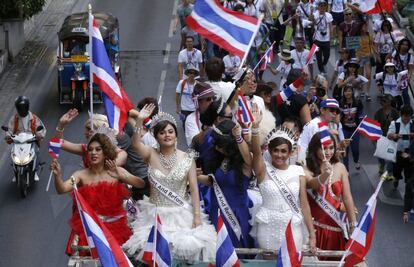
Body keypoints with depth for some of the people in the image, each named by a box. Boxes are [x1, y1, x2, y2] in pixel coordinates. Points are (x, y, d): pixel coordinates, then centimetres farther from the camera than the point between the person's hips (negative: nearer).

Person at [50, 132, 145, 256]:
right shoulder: (81, 175, 0)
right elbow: (61, 189, -14)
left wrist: (121, 176, -24)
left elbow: (141, 184, -8)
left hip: (115, 227, 1)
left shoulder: (117, 171, 2)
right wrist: (57, 175, -35)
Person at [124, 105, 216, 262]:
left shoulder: (187, 158, 0)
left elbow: (194, 188, -1)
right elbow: (136, 143, -19)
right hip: (155, 214, 0)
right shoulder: (151, 155, 0)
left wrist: (197, 215, -9)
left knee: (190, 246, -16)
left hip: (182, 214, 0)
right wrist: (139, 120, -32)